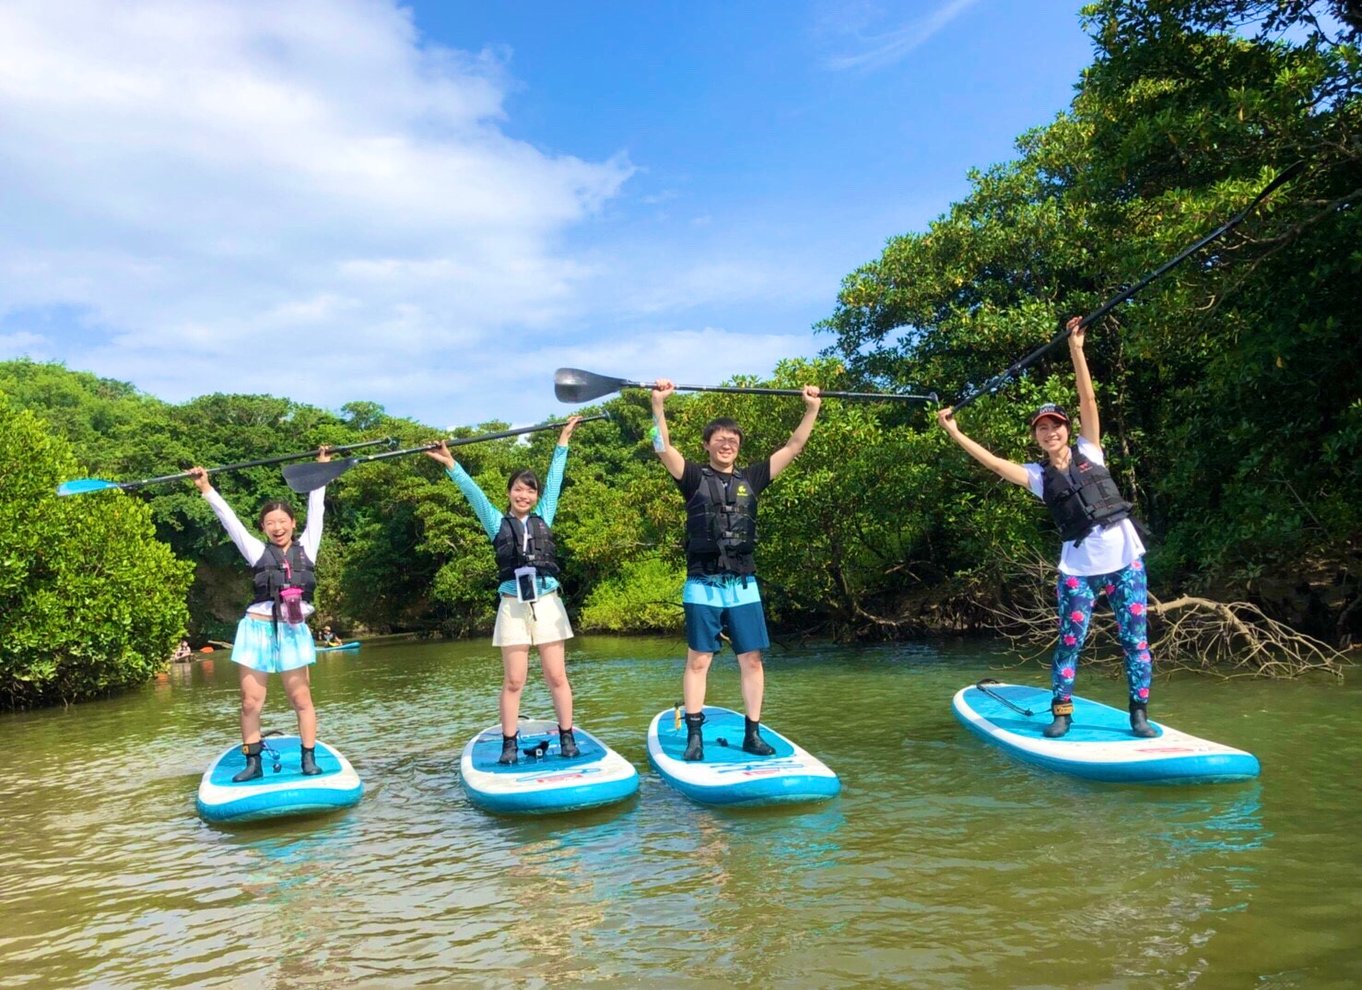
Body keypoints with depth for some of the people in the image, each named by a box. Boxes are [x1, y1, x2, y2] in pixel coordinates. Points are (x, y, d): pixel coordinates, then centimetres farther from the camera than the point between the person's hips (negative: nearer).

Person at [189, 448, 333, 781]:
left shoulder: (306, 548, 7)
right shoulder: (258, 551, 4)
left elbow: (315, 509, 10)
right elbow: (229, 520, 2)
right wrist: (206, 489, -1)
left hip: (294, 631, 0)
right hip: (258, 629, 0)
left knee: (301, 698, 4)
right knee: (251, 701, 2)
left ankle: (309, 760, 11)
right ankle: (253, 763, 12)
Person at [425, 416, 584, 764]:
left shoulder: (543, 519, 10)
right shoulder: (498, 523, 8)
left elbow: (555, 480, 11)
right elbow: (473, 492, 2)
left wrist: (563, 441, 13)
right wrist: (450, 464, -6)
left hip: (547, 604, 1)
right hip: (513, 607, -1)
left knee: (556, 676, 2)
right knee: (513, 681, 2)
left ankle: (567, 737, 11)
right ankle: (509, 744, 8)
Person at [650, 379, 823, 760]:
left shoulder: (751, 479, 12)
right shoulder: (694, 477, 4)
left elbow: (792, 448, 10)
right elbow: (663, 449, -10)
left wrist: (812, 408, 4)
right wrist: (658, 404, -20)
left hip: (743, 586, 3)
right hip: (703, 586, -3)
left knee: (751, 660, 4)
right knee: (698, 661, 0)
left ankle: (752, 734, 14)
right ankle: (694, 736, 7)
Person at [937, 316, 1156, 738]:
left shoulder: (1088, 452, 6)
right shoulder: (1038, 475, 6)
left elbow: (1088, 399, -2)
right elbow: (994, 462, -4)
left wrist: (1076, 348, -8)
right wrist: (955, 433, -10)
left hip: (1125, 558, 0)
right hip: (1078, 569, 0)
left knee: (1134, 638, 2)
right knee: (1070, 641, 0)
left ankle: (1139, 713, 13)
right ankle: (1061, 711, 14)